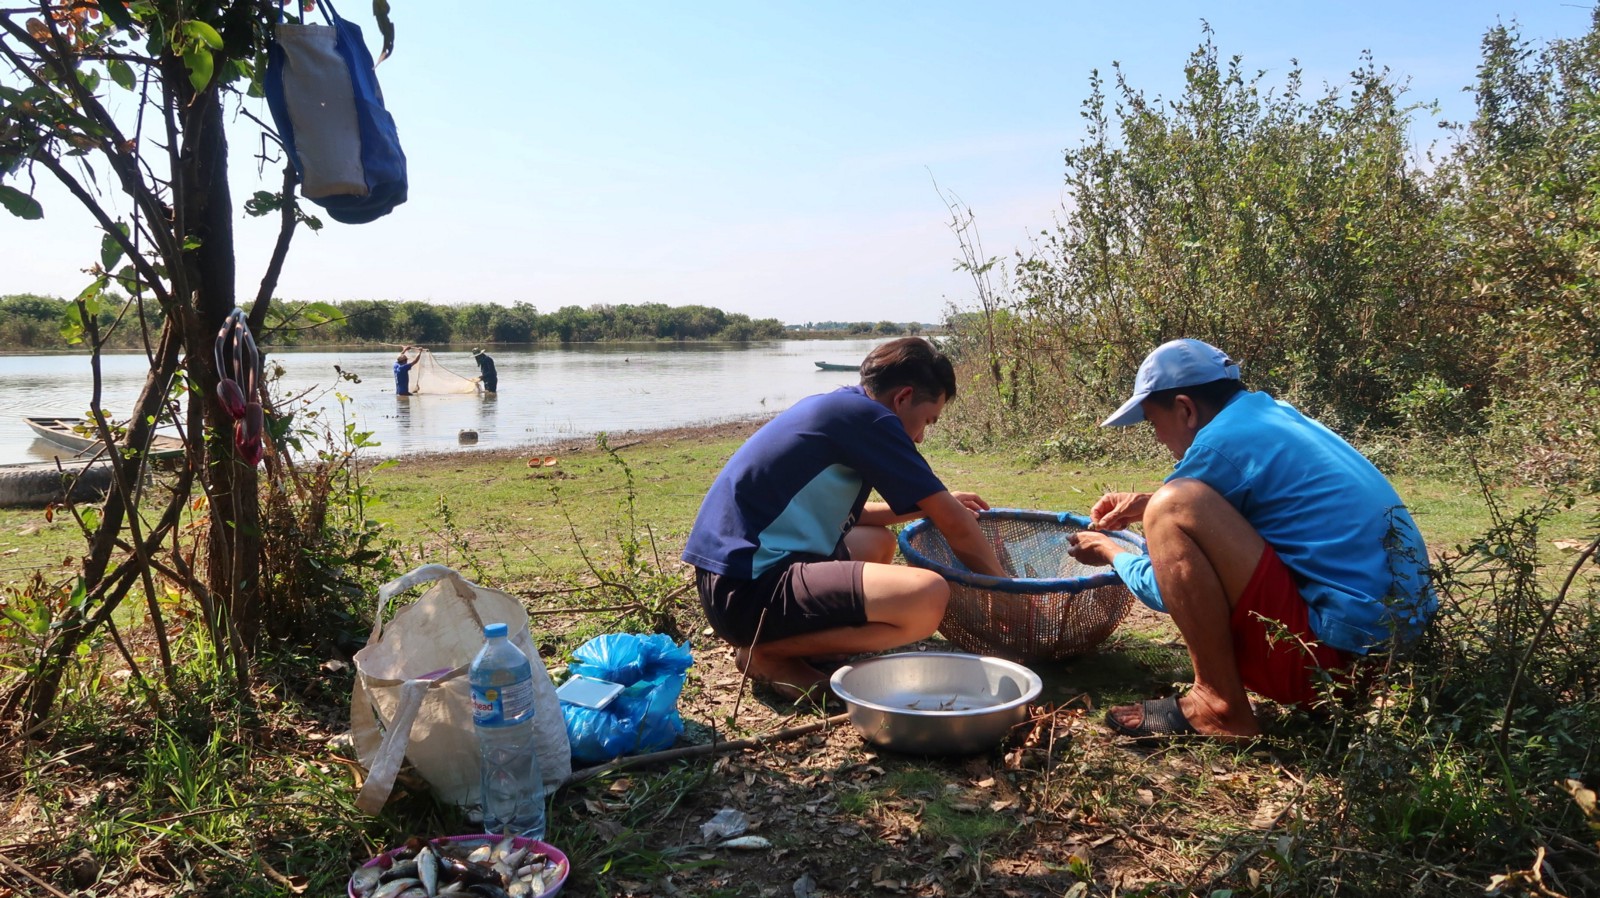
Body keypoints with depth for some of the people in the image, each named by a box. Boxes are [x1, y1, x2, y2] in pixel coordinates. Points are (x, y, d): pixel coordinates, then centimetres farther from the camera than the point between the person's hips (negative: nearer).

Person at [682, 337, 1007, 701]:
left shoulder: (829, 406, 17)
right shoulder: (867, 417, -10)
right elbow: (955, 525, -7)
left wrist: (936, 503, 28)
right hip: (749, 587, -11)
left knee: (878, 543, 30)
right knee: (927, 597, -25)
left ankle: (769, 639, 10)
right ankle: (768, 653, -7)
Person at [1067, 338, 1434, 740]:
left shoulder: (1220, 442, -13)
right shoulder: (1273, 415, 12)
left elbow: (1164, 589, -3)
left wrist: (1111, 552, 16)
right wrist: (1148, 502, 26)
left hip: (1342, 649, -10)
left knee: (1172, 510, -18)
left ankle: (1220, 708, -8)